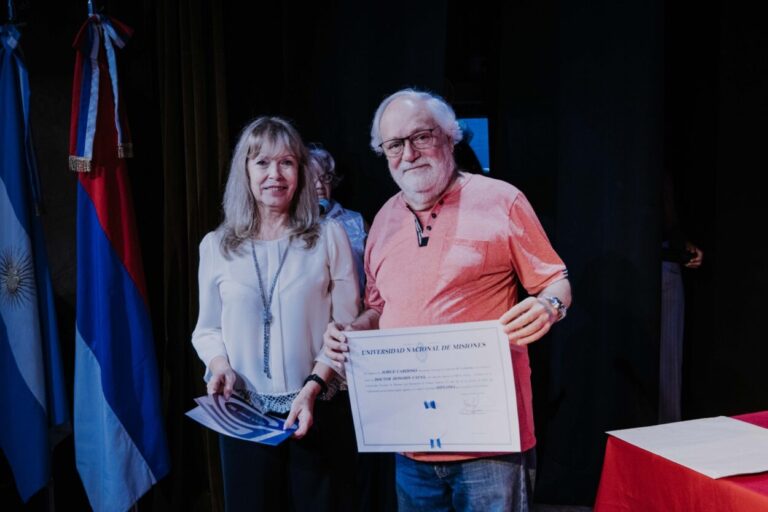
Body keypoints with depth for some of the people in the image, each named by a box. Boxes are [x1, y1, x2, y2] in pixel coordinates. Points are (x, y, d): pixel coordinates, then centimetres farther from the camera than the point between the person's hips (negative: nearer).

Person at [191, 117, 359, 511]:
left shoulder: (329, 237, 0)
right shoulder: (216, 246, 5)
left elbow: (346, 328, -2)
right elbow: (207, 329, 11)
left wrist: (312, 387, -14)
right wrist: (221, 366, -9)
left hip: (318, 411, -1)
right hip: (243, 413, 2)